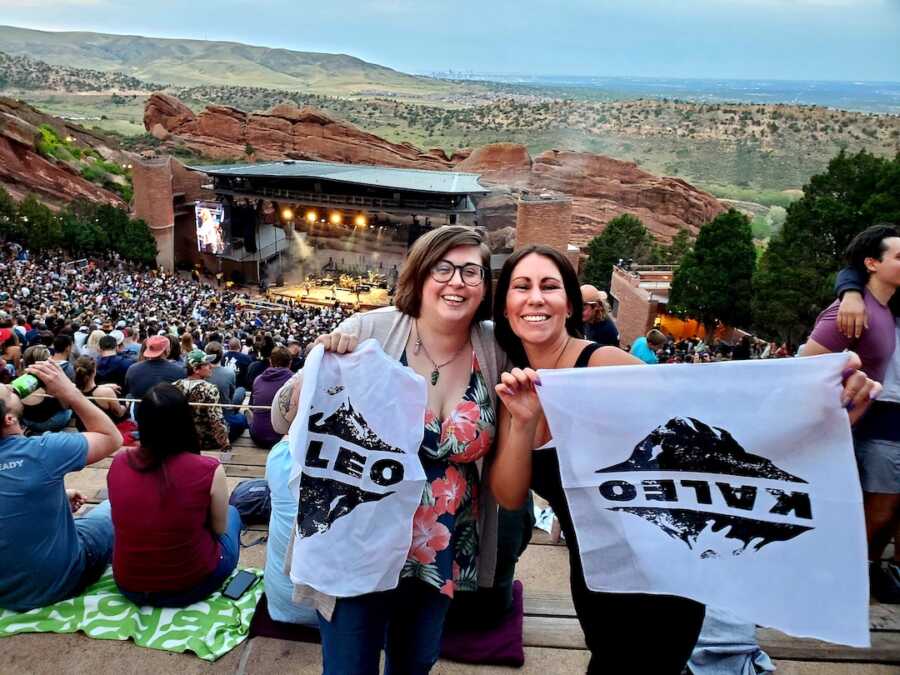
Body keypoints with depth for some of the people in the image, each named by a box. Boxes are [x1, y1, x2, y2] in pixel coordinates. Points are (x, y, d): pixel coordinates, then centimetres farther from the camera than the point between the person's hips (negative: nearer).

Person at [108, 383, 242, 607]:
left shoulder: (118, 464, -10)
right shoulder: (208, 470, -22)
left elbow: (143, 515, 7)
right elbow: (219, 528, -6)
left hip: (128, 586, 4)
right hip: (191, 586, -3)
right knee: (232, 514, 25)